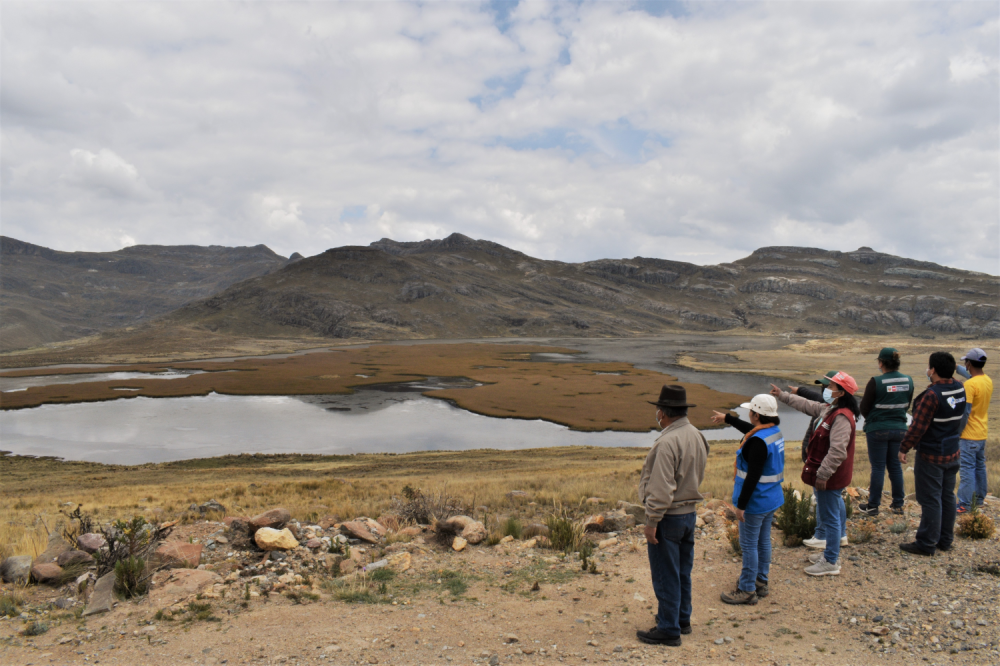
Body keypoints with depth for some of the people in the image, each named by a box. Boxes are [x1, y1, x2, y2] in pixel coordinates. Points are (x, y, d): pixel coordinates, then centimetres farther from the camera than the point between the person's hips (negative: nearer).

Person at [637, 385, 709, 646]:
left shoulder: (667, 442, -25)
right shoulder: (697, 436, 4)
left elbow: (662, 489, -25)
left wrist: (652, 521, -19)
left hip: (669, 517, -9)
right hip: (689, 513, 9)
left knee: (665, 576, 3)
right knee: (682, 571, 21)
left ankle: (669, 630, 13)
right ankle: (682, 619, 34)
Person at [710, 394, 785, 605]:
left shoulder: (758, 441, -26)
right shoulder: (774, 432, 4)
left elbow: (753, 476, -26)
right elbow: (750, 429, 26)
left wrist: (741, 505, -20)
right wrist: (727, 418, 37)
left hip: (756, 501, -9)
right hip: (772, 500, 10)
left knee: (749, 545, 2)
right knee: (763, 542, 19)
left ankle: (747, 590, 11)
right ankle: (761, 583, 32)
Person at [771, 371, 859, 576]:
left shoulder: (842, 417, -25)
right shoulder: (830, 410, 7)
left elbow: (837, 451, -29)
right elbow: (808, 406, 24)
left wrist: (822, 475, -27)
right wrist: (782, 395, 28)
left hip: (831, 477, -11)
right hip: (830, 475, 11)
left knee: (829, 517, 0)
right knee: (834, 512, 20)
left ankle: (831, 563, 10)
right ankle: (832, 553, 33)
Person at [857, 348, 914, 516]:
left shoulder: (876, 382, -18)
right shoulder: (908, 381, -1)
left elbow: (864, 409, -10)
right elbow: (907, 406, 10)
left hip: (878, 429, -5)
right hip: (900, 428, 5)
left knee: (878, 467, 3)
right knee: (895, 466, 15)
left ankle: (873, 506, 10)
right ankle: (898, 504, 22)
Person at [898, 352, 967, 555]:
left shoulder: (932, 395, -23)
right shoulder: (960, 390, 1)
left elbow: (918, 426, -19)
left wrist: (904, 448, -10)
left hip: (931, 455, -8)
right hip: (952, 453, 8)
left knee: (930, 500, -1)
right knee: (947, 496, 16)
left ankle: (926, 544, 6)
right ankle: (945, 540, 26)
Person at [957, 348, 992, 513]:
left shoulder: (970, 384, -22)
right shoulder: (988, 381, 4)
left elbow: (965, 412, -22)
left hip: (969, 435, -9)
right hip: (982, 433, 9)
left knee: (967, 469, -5)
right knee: (980, 466, 18)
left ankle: (964, 504, -2)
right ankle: (979, 498, 28)